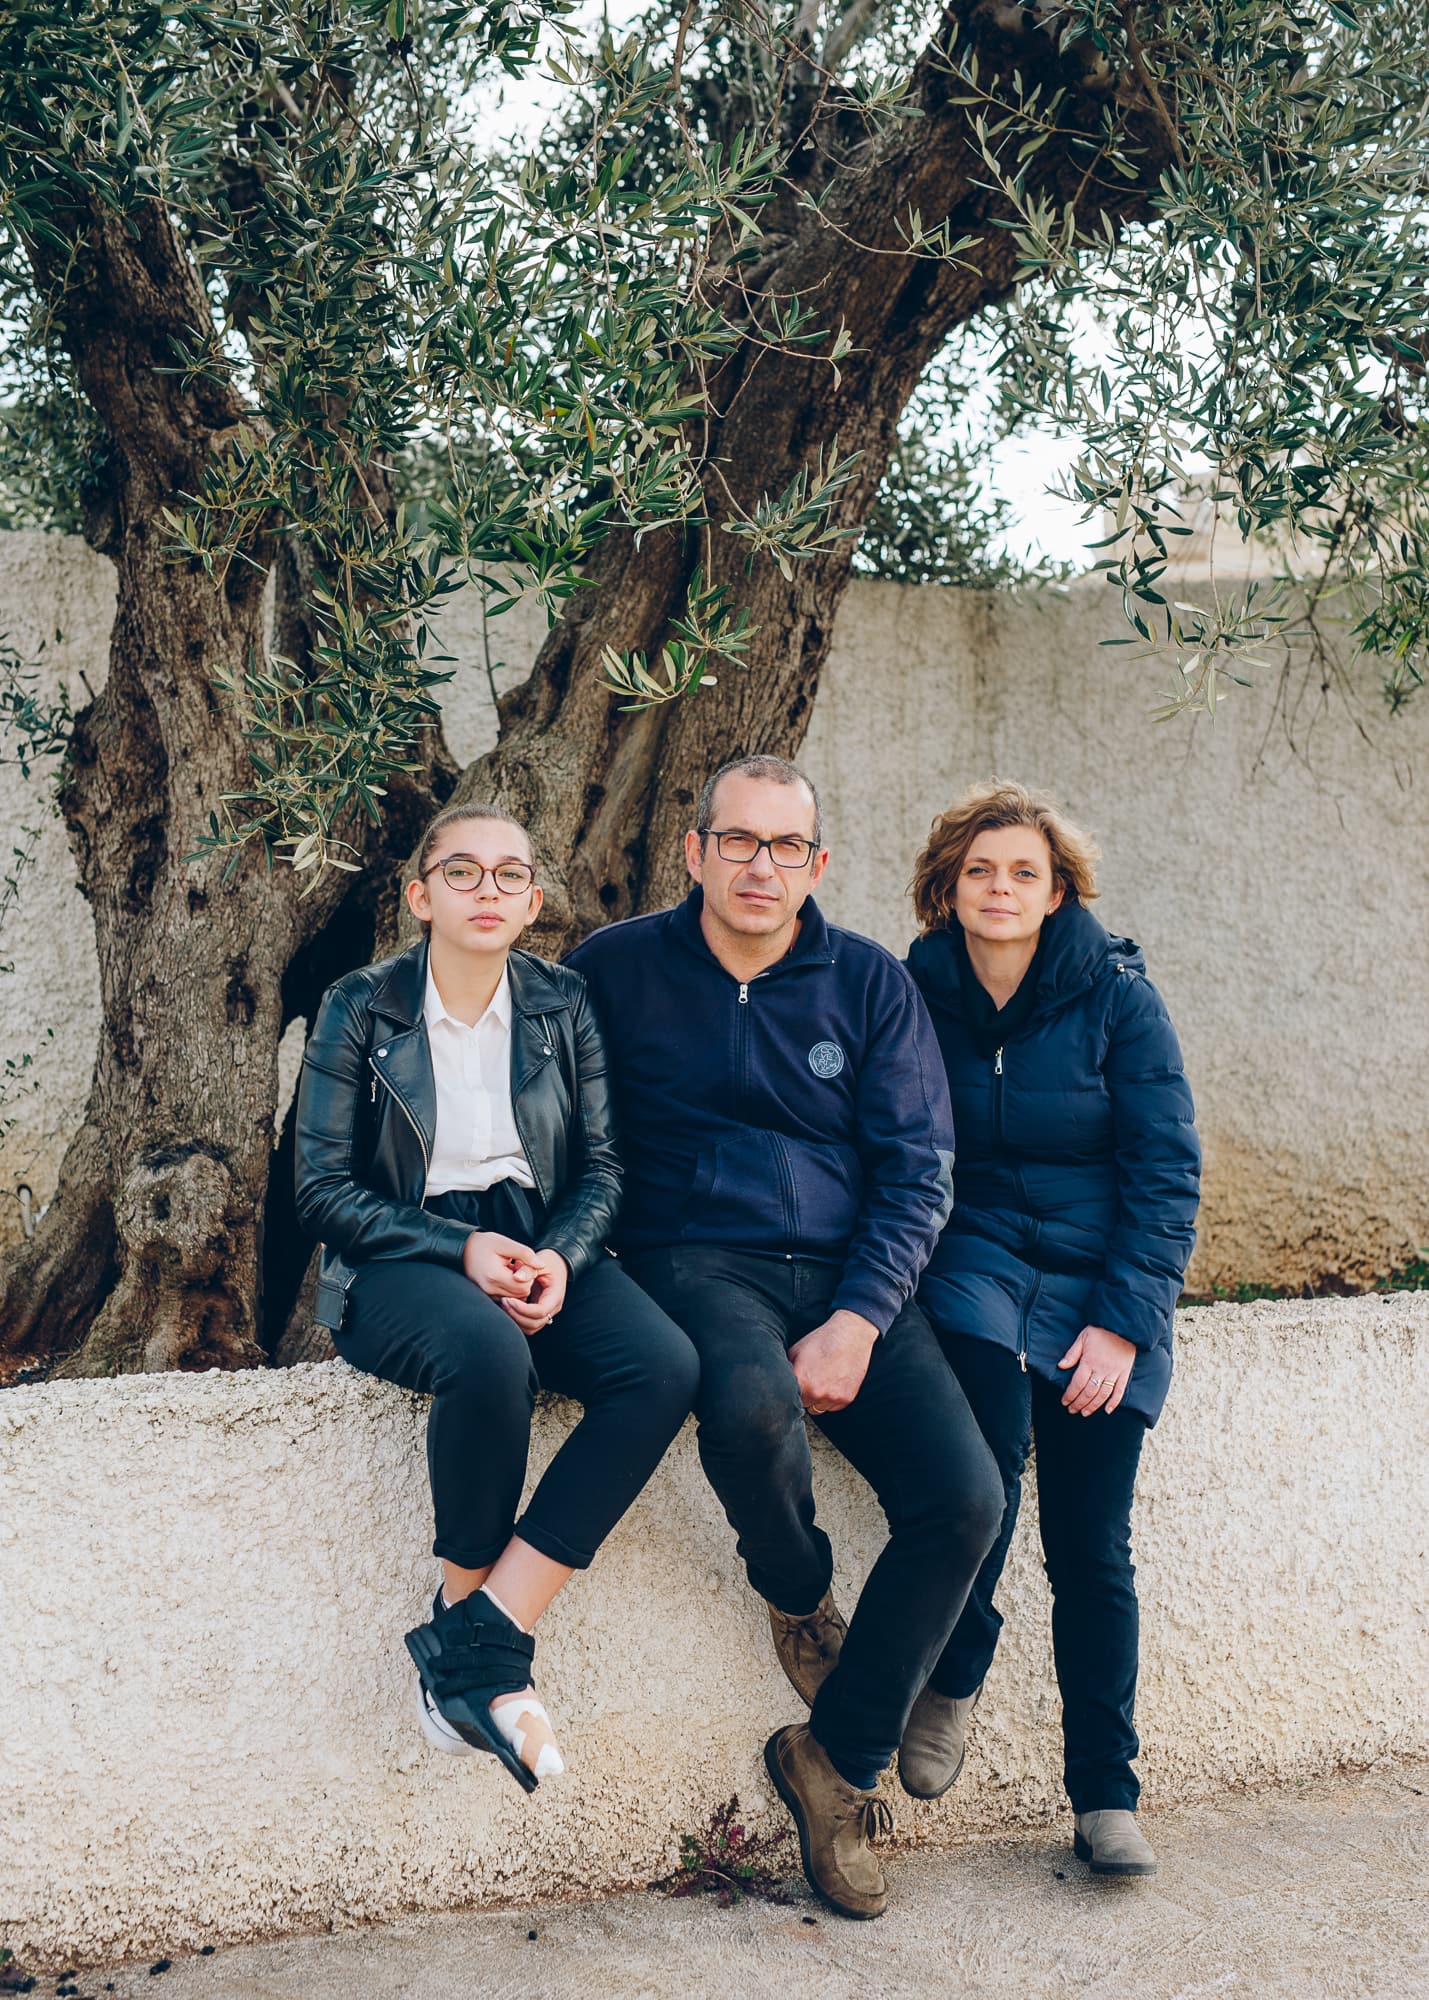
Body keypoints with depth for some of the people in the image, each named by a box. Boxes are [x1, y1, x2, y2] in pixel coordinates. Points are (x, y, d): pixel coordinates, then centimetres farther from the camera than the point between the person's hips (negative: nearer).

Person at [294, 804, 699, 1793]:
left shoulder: (563, 1003, 8)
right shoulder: (361, 1009, 0)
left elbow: (601, 1163, 8)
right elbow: (325, 1193, -4)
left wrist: (561, 1256, -14)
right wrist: (462, 1249, -17)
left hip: (539, 1241, 4)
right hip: (403, 1258, -3)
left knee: (667, 1367, -27)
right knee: (489, 1353, -39)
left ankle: (475, 1640, -25)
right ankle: (488, 1666, -18)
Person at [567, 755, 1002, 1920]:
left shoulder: (871, 984, 6)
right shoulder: (618, 970, 4)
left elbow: (918, 1174, 3)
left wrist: (858, 1320, -12)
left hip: (850, 1273, 3)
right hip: (699, 1260, -2)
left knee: (965, 1500, -17)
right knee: (752, 1405, -38)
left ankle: (838, 1762, 4)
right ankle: (800, 1595, -2)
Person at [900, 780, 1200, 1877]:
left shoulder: (1117, 997, -3)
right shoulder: (920, 996, 3)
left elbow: (1166, 1171, -3)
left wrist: (1122, 1321, -11)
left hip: (1102, 1284, 0)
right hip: (974, 1260, 0)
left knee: (1091, 1544, -5)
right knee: (989, 1438, -31)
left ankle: (1106, 1795, 9)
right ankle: (953, 1675, -10)